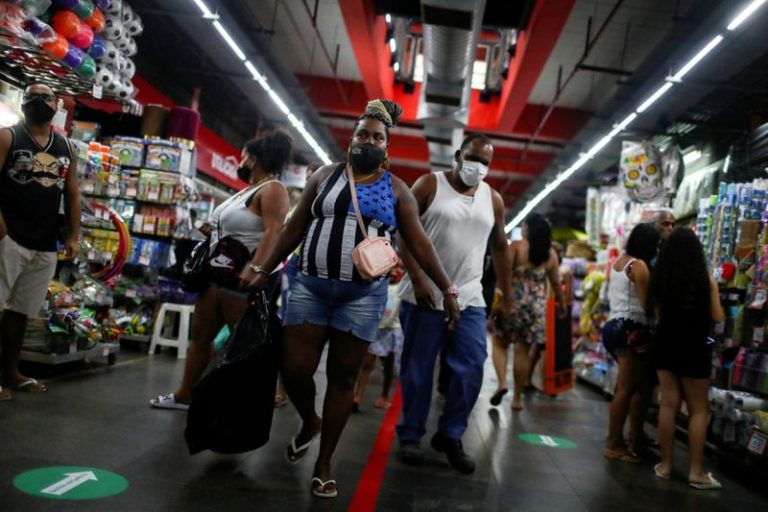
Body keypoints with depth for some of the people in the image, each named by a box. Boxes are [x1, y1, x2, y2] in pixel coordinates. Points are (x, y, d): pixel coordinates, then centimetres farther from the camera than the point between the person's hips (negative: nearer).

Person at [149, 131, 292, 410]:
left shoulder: (272, 190, -11)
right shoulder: (246, 191, 20)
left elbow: (272, 233, -25)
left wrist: (252, 272, -34)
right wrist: (212, 233, 16)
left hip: (244, 278, -10)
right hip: (218, 273, 11)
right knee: (200, 334, 14)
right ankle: (184, 395, 26)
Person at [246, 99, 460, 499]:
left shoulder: (396, 190, 5)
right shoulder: (325, 176, 8)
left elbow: (420, 244, 3)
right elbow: (294, 229, 11)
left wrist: (447, 289, -2)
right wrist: (265, 271, 10)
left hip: (363, 295, -1)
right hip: (310, 286, 1)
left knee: (343, 377, 5)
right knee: (294, 369, -2)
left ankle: (324, 464, 19)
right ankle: (309, 422, 32)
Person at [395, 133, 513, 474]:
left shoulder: (494, 200, 10)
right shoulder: (429, 185, -2)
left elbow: (500, 248, 18)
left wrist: (507, 294, 16)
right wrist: (417, 280, -15)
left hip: (470, 298, 4)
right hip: (425, 295, -3)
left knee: (471, 369, -1)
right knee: (418, 369, 4)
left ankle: (450, 436, 16)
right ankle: (410, 436, 20)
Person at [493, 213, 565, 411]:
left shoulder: (516, 246, -5)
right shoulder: (551, 253, 5)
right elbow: (555, 282, 11)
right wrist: (562, 303, 25)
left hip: (513, 301, -3)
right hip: (536, 306, 3)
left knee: (500, 343, 13)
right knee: (523, 351, 8)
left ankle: (502, 382, -6)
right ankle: (517, 398, 14)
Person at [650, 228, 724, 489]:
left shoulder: (660, 277, 0)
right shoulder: (705, 278, -9)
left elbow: (657, 314, 5)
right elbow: (718, 317, -3)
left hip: (665, 345, 3)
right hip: (694, 348, -3)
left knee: (668, 404, 10)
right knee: (699, 409, 7)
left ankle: (665, 464, 16)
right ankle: (696, 471, 9)